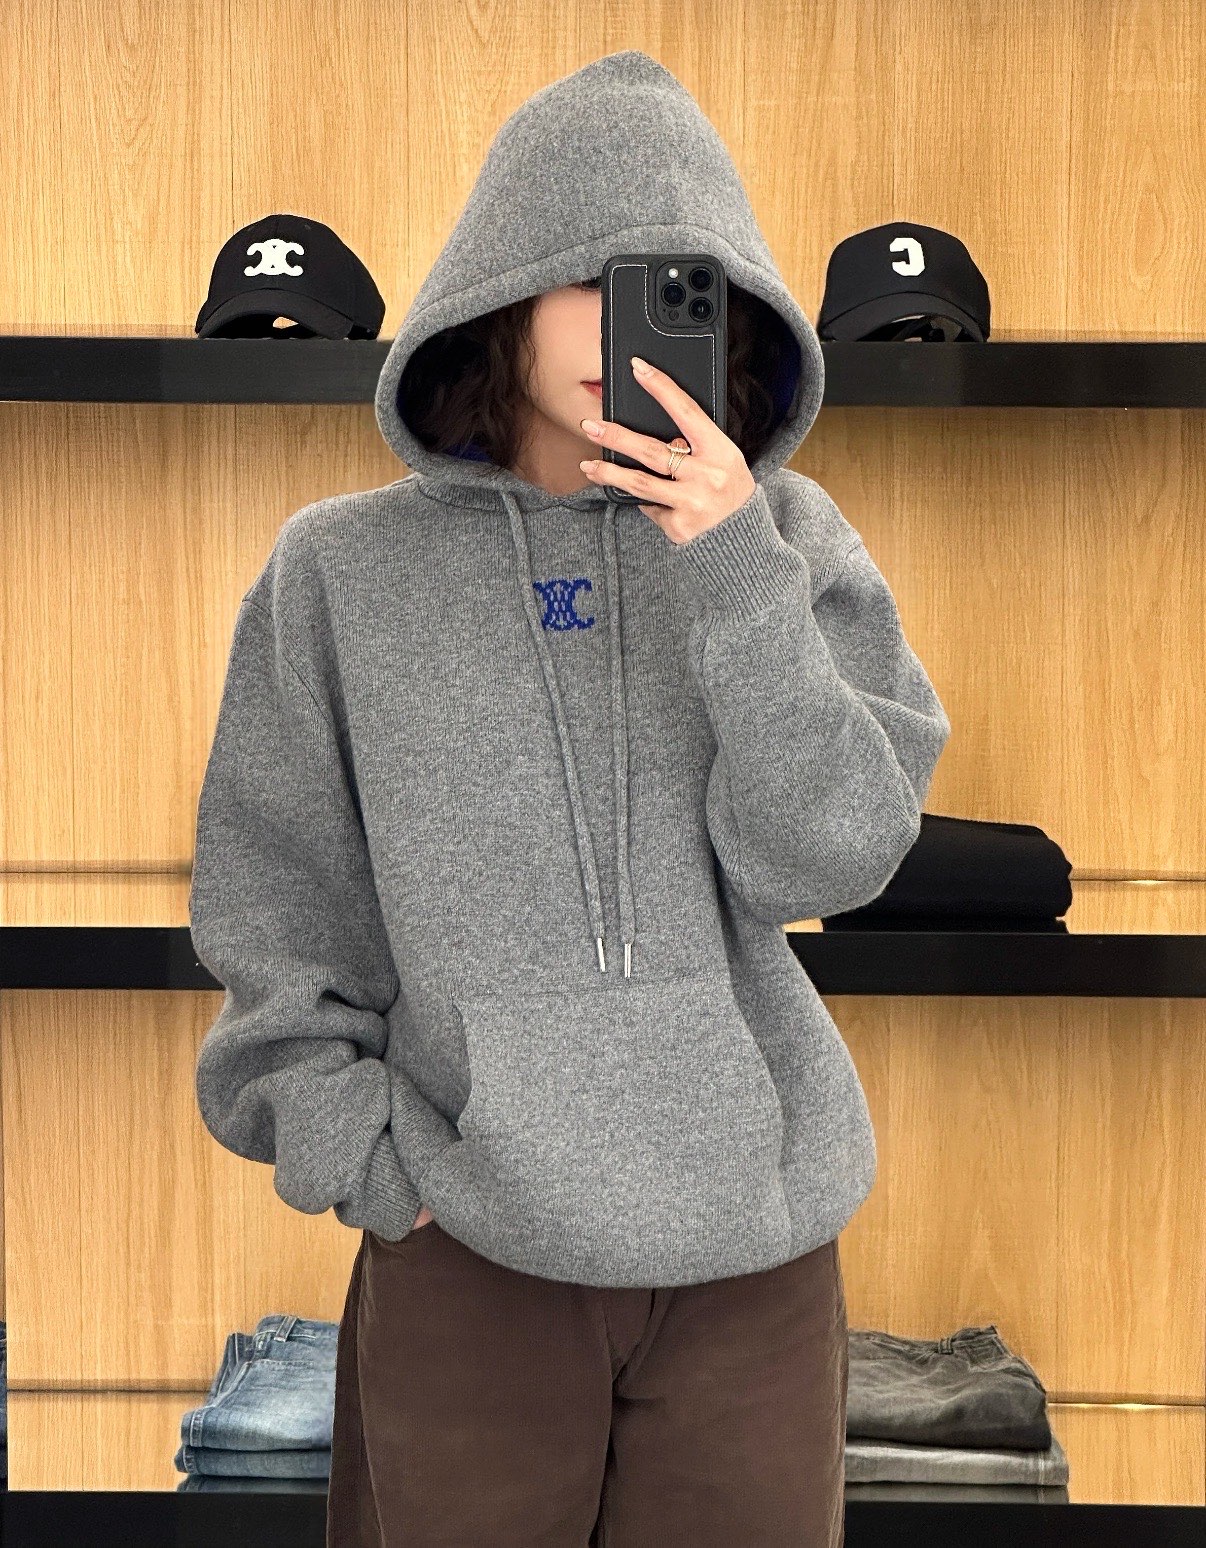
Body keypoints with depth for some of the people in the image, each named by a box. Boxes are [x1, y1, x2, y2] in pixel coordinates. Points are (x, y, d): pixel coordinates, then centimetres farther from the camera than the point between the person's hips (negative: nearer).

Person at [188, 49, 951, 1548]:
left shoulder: (791, 546, 2)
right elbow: (277, 909, 5)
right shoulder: (344, 572, 1)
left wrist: (733, 569, -17)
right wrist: (335, 1128, -7)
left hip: (754, 1251, 1)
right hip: (468, 1247, 0)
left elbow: (829, 861, -8)